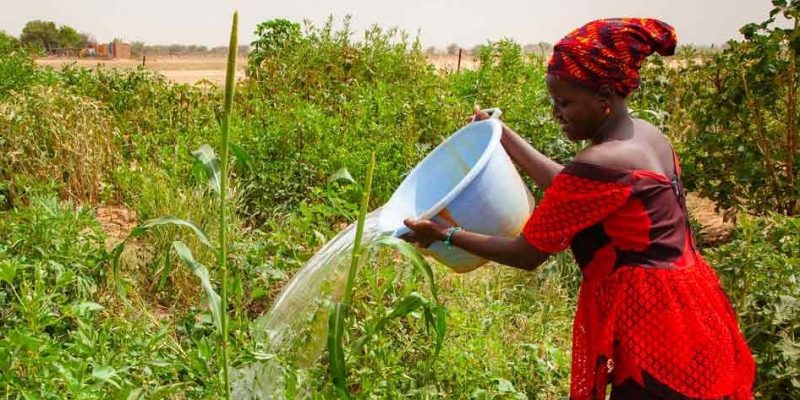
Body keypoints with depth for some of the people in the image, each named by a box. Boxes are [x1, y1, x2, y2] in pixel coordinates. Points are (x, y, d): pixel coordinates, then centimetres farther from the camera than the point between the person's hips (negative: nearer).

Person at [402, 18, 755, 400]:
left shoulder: (599, 165, -22)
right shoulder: (646, 135, 5)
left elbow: (527, 254, -14)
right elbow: (570, 189, 17)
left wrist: (447, 234, -4)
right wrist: (503, 136, 19)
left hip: (652, 322, -9)